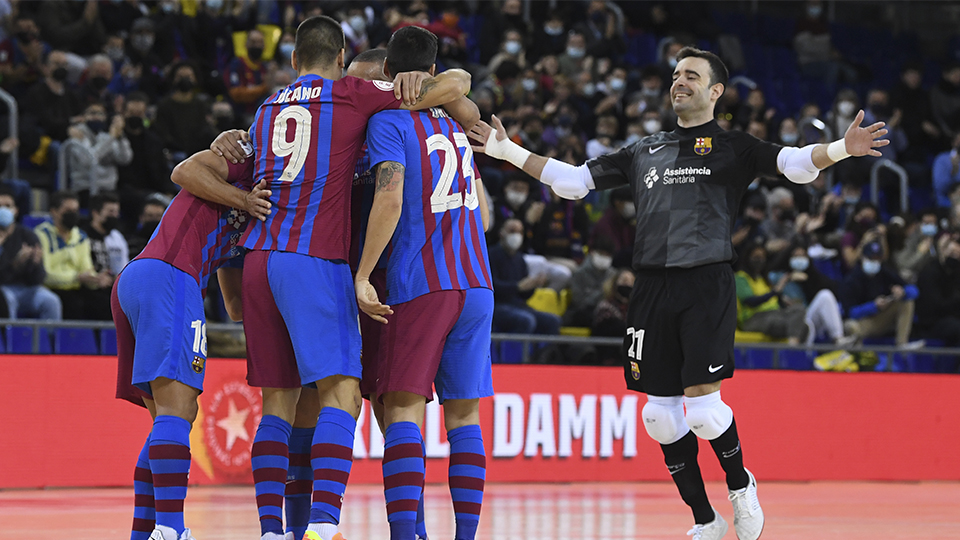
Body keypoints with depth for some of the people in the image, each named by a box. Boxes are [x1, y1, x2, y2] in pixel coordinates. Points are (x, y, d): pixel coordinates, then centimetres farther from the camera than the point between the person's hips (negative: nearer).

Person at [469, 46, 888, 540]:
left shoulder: (732, 148, 8)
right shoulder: (644, 152, 21)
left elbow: (794, 163, -5)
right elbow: (572, 180, 25)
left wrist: (842, 148, -25)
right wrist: (507, 150, 20)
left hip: (707, 284, -5)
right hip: (652, 289, 5)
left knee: (703, 405, -14)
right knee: (661, 415, 3)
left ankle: (740, 485, 15)